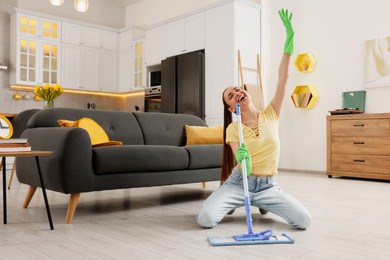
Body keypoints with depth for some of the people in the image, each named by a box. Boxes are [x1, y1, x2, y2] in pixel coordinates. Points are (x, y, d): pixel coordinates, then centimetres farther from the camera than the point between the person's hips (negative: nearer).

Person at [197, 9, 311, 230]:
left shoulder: (271, 115, -1)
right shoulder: (233, 129, -6)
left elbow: (283, 77, -11)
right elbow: (242, 167, -15)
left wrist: (290, 37, -18)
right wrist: (243, 158, -41)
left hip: (267, 186, 2)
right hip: (239, 183, -2)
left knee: (304, 221, -17)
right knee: (205, 219, -24)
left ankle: (263, 204, 14)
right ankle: (231, 205, 13)